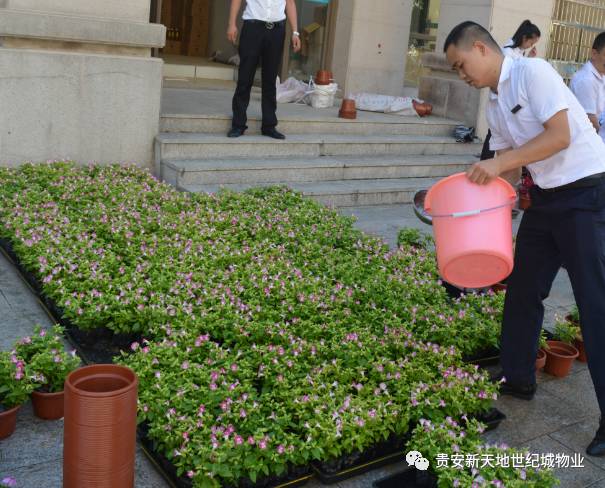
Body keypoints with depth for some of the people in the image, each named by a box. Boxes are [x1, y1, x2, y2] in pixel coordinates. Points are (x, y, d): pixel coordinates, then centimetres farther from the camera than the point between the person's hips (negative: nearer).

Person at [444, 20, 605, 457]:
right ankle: (517, 378, 29)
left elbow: (560, 135, -22)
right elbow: (509, 167, 11)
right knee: (523, 289, 13)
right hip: (545, 196, 9)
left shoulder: (532, 72, -14)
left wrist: (499, 163, -23)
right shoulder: (494, 105, 11)